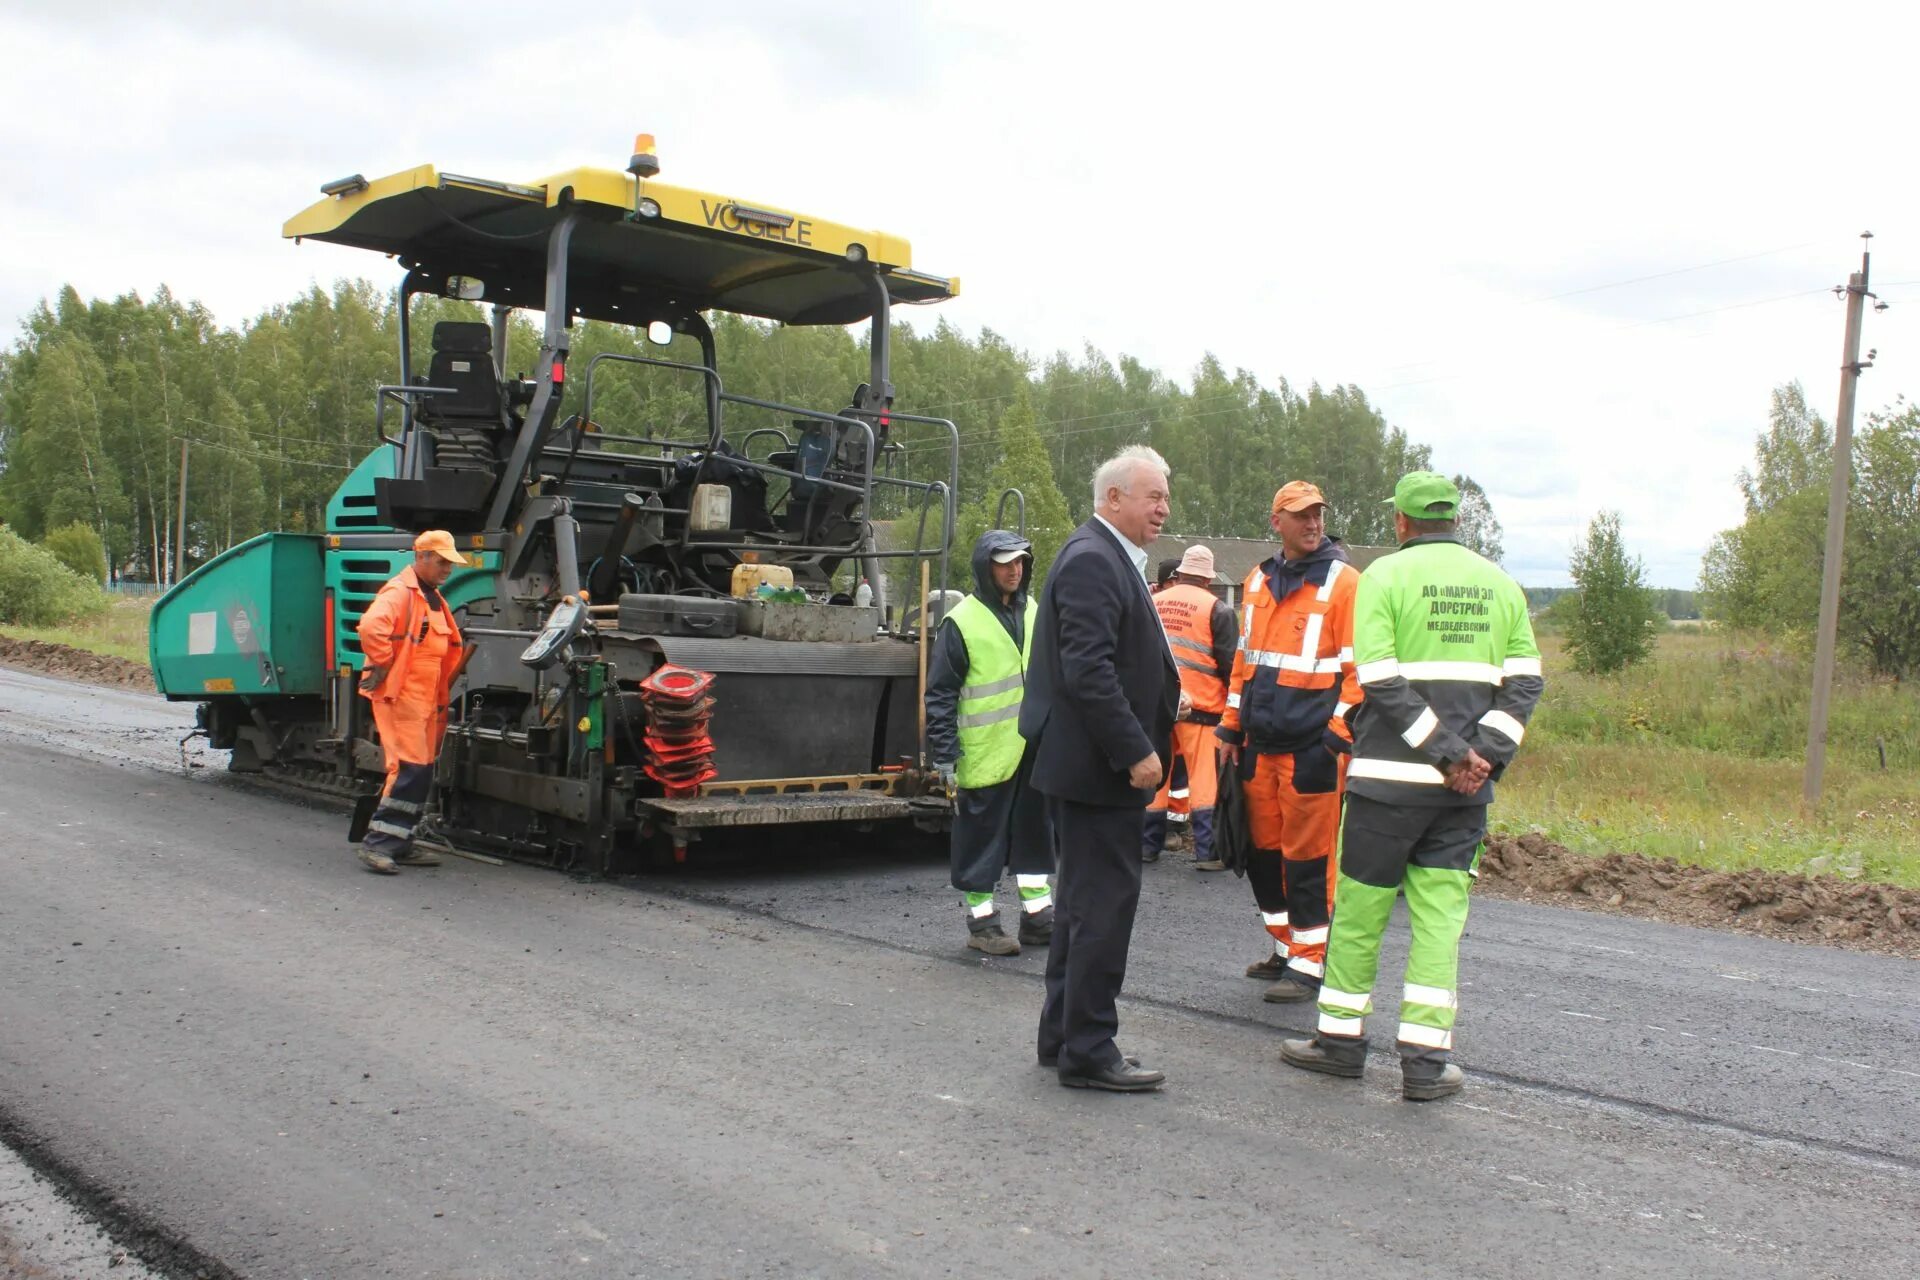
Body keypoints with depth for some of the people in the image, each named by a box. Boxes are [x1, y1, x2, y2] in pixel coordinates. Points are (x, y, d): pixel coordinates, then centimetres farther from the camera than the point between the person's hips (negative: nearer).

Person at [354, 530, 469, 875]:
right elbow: (371, 627, -29)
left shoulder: (435, 599, 19)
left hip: (426, 700, 10)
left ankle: (400, 844, 18)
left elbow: (452, 645, 32)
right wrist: (381, 665, -20)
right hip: (399, 695, -10)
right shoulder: (399, 592, -11)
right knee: (409, 768, -16)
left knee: (422, 771, 11)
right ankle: (377, 843, -12)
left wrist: (443, 686, 23)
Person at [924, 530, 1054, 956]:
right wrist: (945, 756, -11)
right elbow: (940, 694, -8)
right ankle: (981, 921, 14)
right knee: (983, 836, 3)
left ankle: (1037, 913, 23)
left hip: (1034, 748, 6)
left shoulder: (1034, 613, 10)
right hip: (985, 754, -6)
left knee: (1033, 829, 13)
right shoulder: (962, 622, -9)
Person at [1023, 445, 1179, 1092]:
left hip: (1093, 765, 11)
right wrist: (1136, 751, -22)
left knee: (1084, 903, 17)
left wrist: (1145, 744, 16)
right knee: (1104, 905, -5)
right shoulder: (1091, 559, -16)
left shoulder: (1110, 559, 17)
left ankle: (1063, 1036, 27)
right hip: (1097, 767, -11)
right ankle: (1088, 1050, 5)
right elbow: (1088, 670, -24)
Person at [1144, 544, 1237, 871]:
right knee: (1203, 777, -1)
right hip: (1198, 704, -4)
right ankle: (1207, 852, -3)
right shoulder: (1216, 609, -7)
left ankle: (1148, 846, 16)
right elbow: (1229, 662, -6)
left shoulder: (1153, 603, 7)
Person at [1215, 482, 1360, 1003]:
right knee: (1263, 851, 13)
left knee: (1307, 858, -2)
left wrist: (1340, 736, -13)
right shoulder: (1258, 581, 12)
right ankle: (1285, 948, 28)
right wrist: (1232, 725, 17)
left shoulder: (1343, 582, -6)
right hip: (1260, 745, 6)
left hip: (1312, 748, -6)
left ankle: (1309, 964, 10)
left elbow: (1358, 667, -9)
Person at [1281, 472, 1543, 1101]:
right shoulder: (1500, 584, 11)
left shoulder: (1385, 575, -4)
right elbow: (1524, 684, 4)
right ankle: (1426, 1059, 7)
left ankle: (1341, 1036, 19)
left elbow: (1382, 683, -13)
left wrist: (1451, 753, -11)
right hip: (1465, 787, 4)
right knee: (1440, 916, 7)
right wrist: (1483, 756, -4)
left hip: (1390, 777, -4)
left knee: (1360, 908, 8)